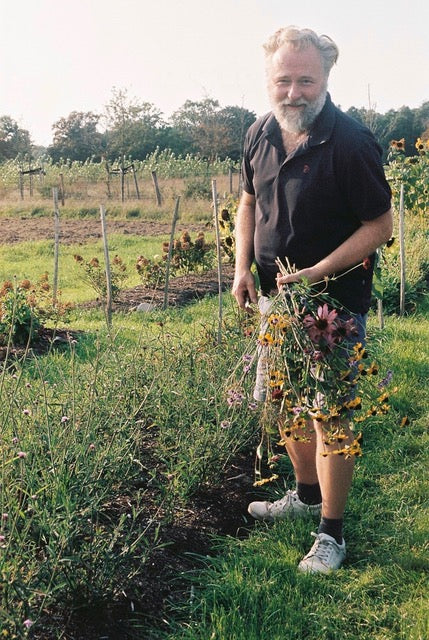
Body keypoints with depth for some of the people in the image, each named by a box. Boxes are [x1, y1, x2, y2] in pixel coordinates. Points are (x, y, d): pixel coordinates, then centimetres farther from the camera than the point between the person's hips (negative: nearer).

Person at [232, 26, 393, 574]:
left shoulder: (351, 143, -19)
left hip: (334, 302, -7)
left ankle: (331, 532, 17)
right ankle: (306, 493, 41)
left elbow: (380, 225, -16)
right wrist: (243, 267, 1)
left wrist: (315, 273, -23)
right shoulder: (260, 136, 1)